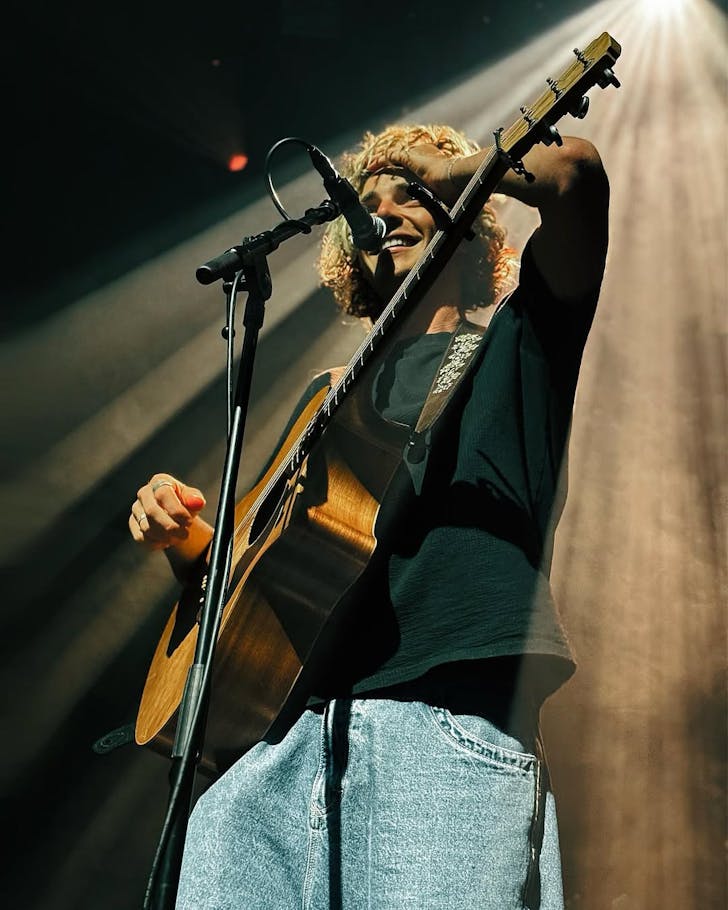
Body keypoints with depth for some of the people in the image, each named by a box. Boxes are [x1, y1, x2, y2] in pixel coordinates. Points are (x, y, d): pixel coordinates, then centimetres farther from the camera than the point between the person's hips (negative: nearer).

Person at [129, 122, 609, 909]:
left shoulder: (512, 345, 15)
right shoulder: (331, 393, 28)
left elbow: (576, 173, -3)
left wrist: (447, 171, 13)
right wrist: (187, 539, 8)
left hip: (447, 720, -4)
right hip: (280, 731, 5)